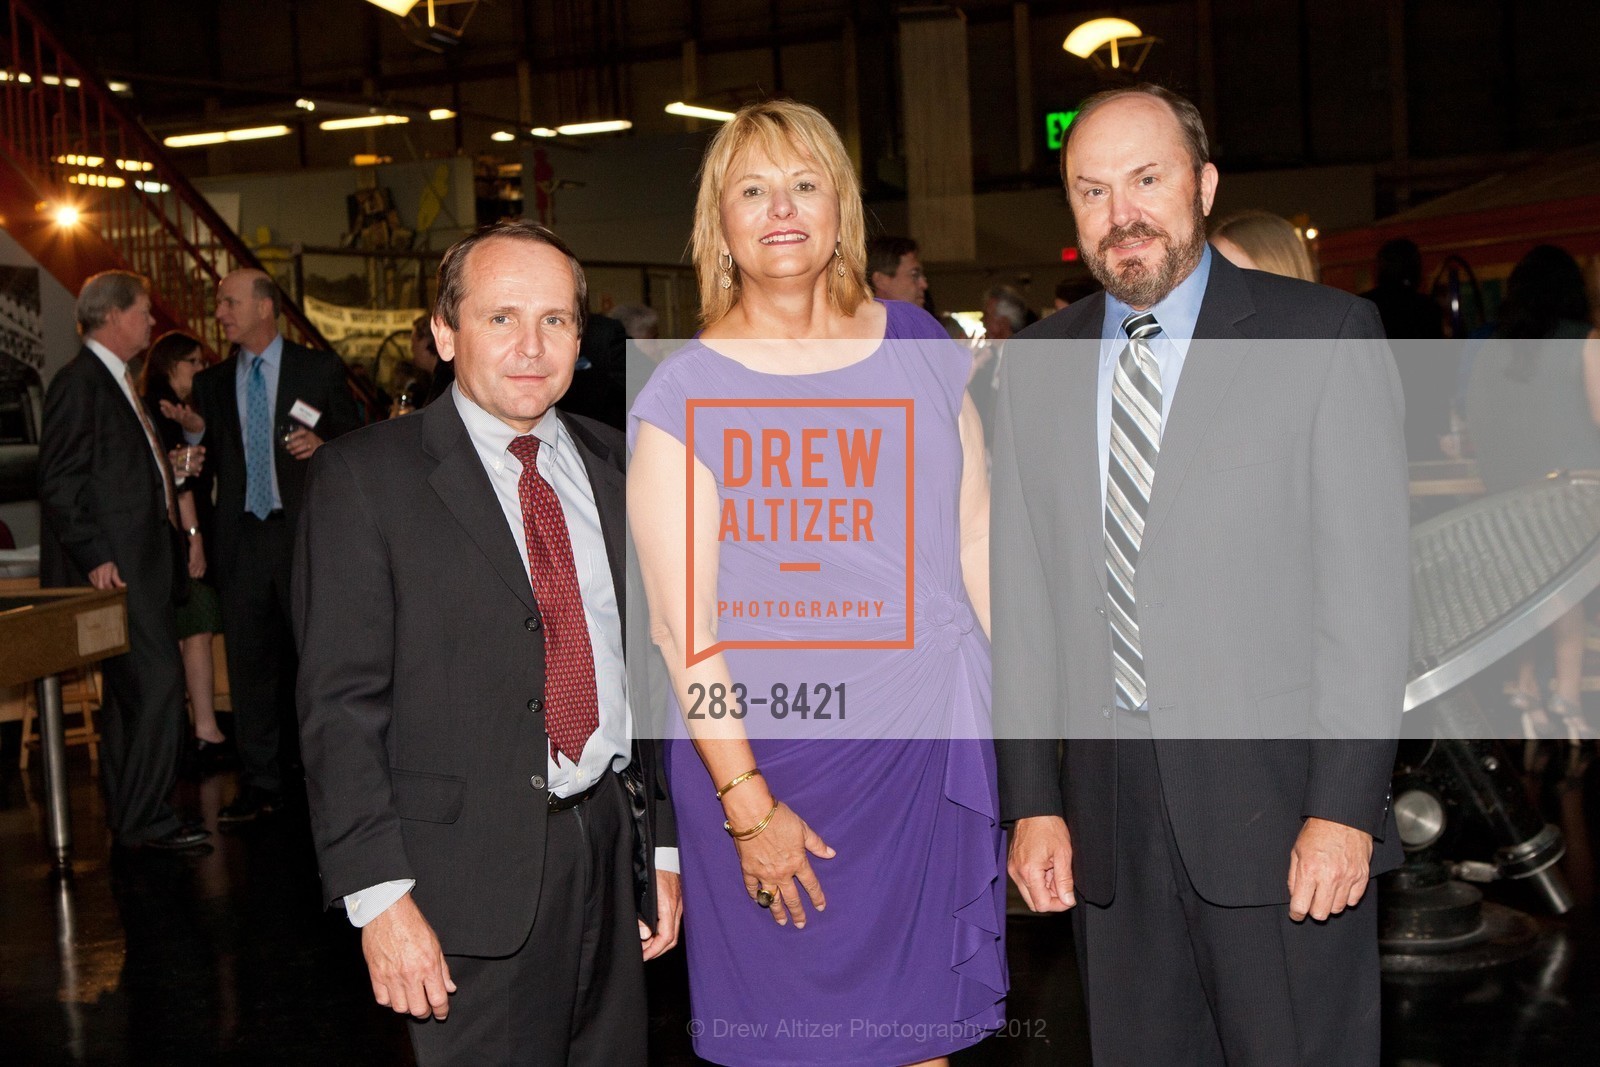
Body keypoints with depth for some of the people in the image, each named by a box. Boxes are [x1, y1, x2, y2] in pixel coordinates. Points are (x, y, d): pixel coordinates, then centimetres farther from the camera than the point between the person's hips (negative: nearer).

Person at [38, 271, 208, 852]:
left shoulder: (116, 381, 19)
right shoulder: (79, 382, -11)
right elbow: (60, 482, -16)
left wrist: (171, 465, 12)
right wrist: (95, 557, -19)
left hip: (139, 565, 10)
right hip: (116, 566, -10)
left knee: (130, 692, 14)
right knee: (157, 683, -11)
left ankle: (128, 815, 22)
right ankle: (145, 820, -4)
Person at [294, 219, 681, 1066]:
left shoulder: (617, 467, 9)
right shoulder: (365, 477, -6)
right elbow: (340, 703, -10)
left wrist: (668, 845, 12)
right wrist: (379, 895, -15)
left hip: (613, 849, 5)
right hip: (470, 880, -4)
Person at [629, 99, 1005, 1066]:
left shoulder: (920, 346, 6)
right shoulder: (685, 394, -5)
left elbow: (976, 538, 9)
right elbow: (682, 625, -8)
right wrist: (745, 803, -10)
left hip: (936, 744, 3)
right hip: (773, 759, -3)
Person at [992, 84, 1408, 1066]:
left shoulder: (1325, 336, -2)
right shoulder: (1038, 365, 10)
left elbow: (1369, 583, -7)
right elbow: (1024, 597, 9)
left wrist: (1345, 808, -12)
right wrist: (1033, 800, 4)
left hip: (1277, 801, -3)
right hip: (1107, 811, 4)